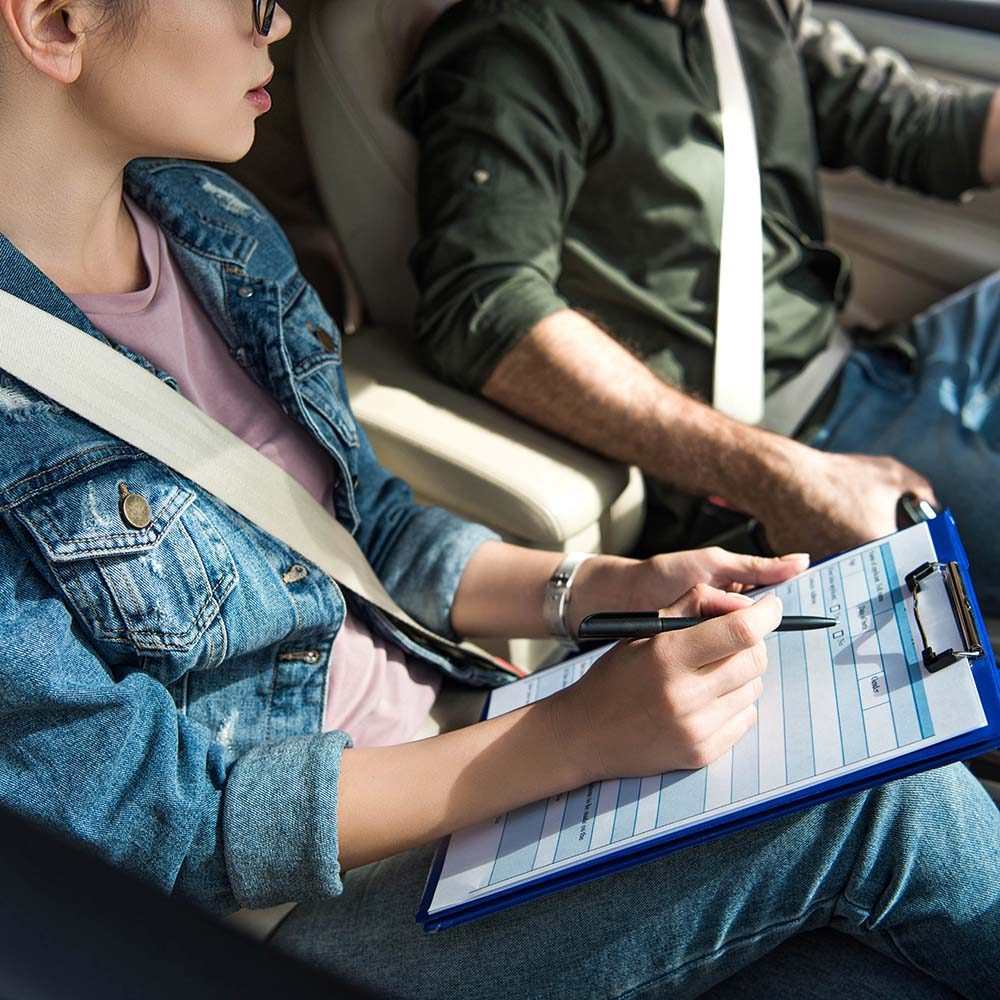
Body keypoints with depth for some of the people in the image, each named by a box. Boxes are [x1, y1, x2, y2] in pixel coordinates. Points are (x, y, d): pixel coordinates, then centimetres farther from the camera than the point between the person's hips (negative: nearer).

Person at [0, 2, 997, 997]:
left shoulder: (210, 219, 2)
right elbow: (154, 821, -21)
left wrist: (618, 588, -5)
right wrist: (577, 735, -27)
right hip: (281, 915, -6)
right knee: (877, 799, -14)